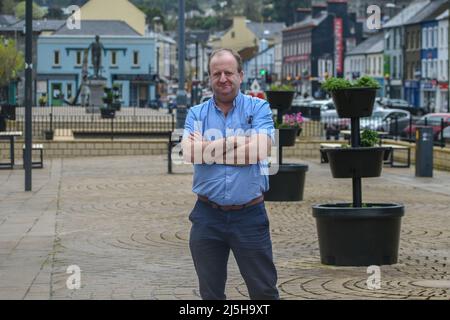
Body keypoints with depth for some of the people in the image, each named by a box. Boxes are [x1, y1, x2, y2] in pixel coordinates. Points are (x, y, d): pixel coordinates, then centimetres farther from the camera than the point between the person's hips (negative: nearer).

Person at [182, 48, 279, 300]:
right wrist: (238, 142, -12)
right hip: (208, 217, 2)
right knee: (210, 293, 11)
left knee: (264, 291, 4)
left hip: (250, 216, -2)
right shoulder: (196, 114, 8)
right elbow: (189, 152, -10)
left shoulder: (258, 108, 2)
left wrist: (209, 149, -9)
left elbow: (260, 149, -15)